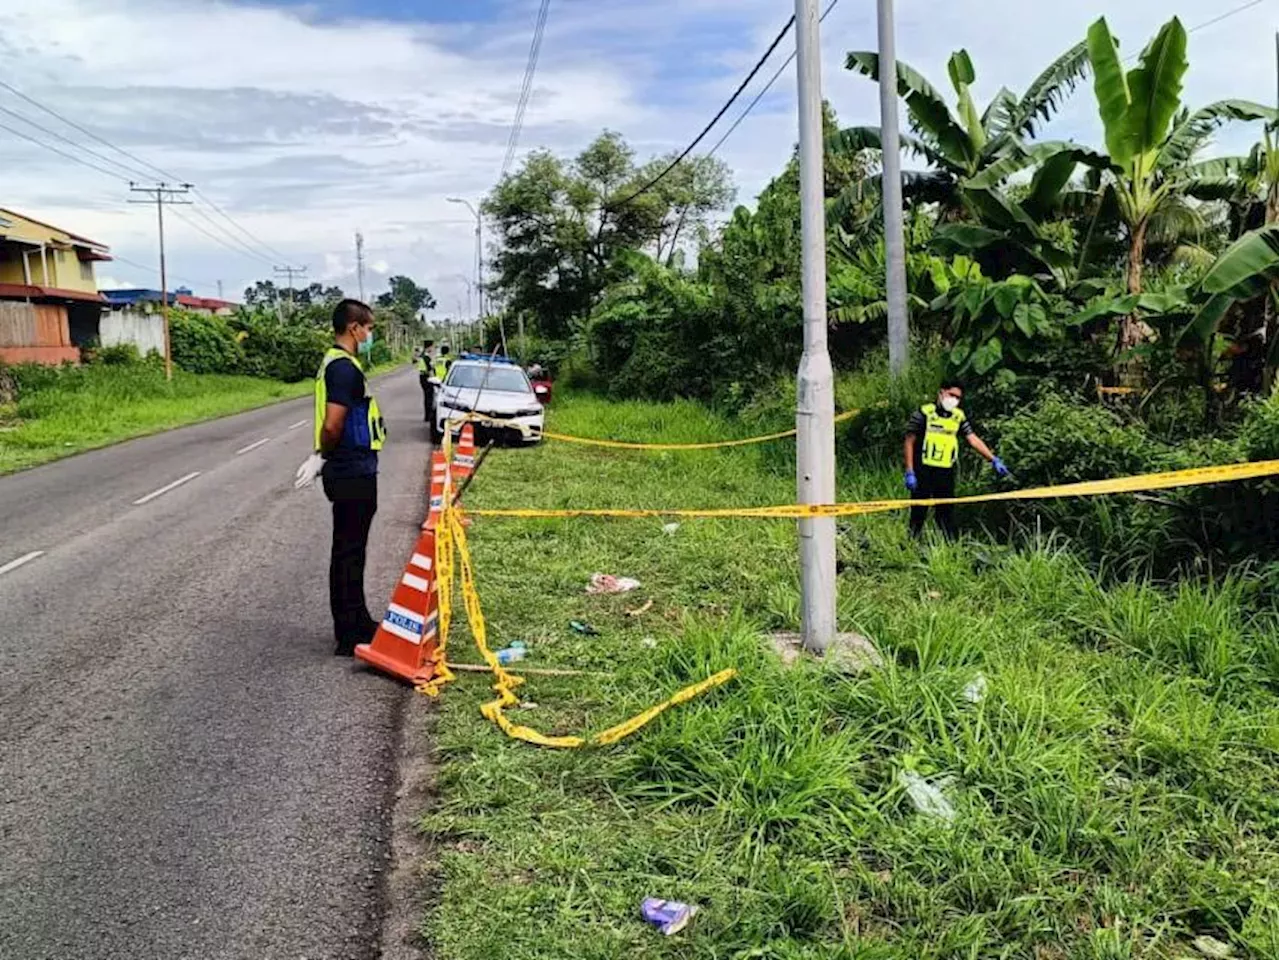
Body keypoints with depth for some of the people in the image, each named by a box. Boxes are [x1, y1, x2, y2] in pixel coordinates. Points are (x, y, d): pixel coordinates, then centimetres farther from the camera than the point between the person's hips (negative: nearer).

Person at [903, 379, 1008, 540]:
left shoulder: (959, 417, 9)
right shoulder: (924, 413, -5)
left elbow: (973, 439, 4)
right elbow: (909, 442, -4)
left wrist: (993, 459, -7)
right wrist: (909, 472, -8)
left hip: (946, 473, 4)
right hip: (923, 471, -4)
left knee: (946, 512, 8)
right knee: (919, 512, 1)